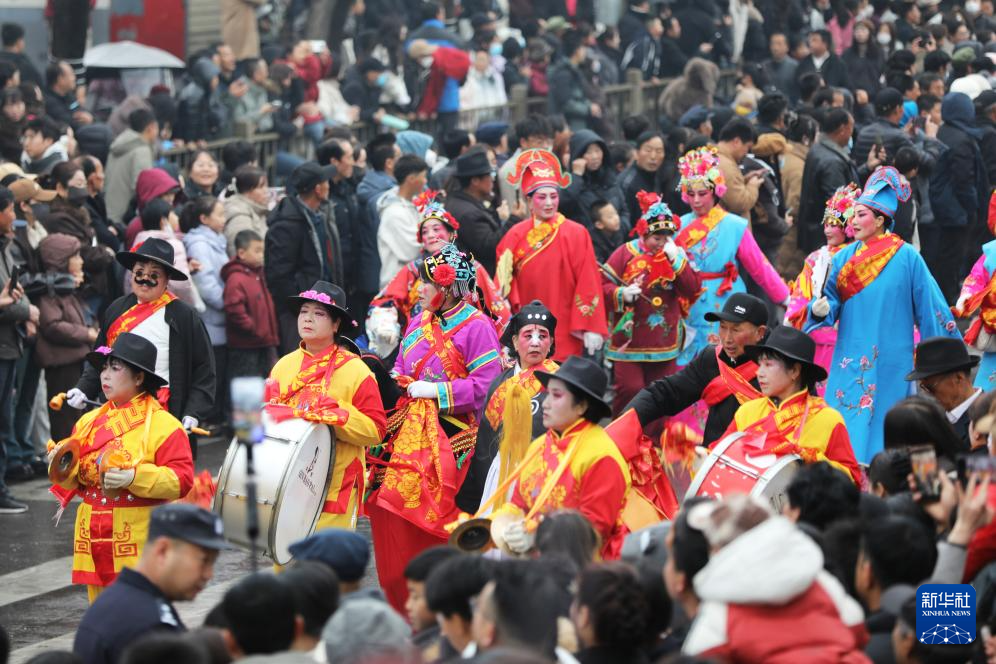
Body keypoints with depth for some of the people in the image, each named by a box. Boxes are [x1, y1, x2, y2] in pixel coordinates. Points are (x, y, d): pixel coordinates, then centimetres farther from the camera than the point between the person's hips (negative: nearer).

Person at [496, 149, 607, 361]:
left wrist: (591, 328, -9)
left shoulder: (576, 233, -1)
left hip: (564, 330, -2)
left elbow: (588, 282, -4)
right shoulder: (516, 235, 6)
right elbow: (504, 280, 5)